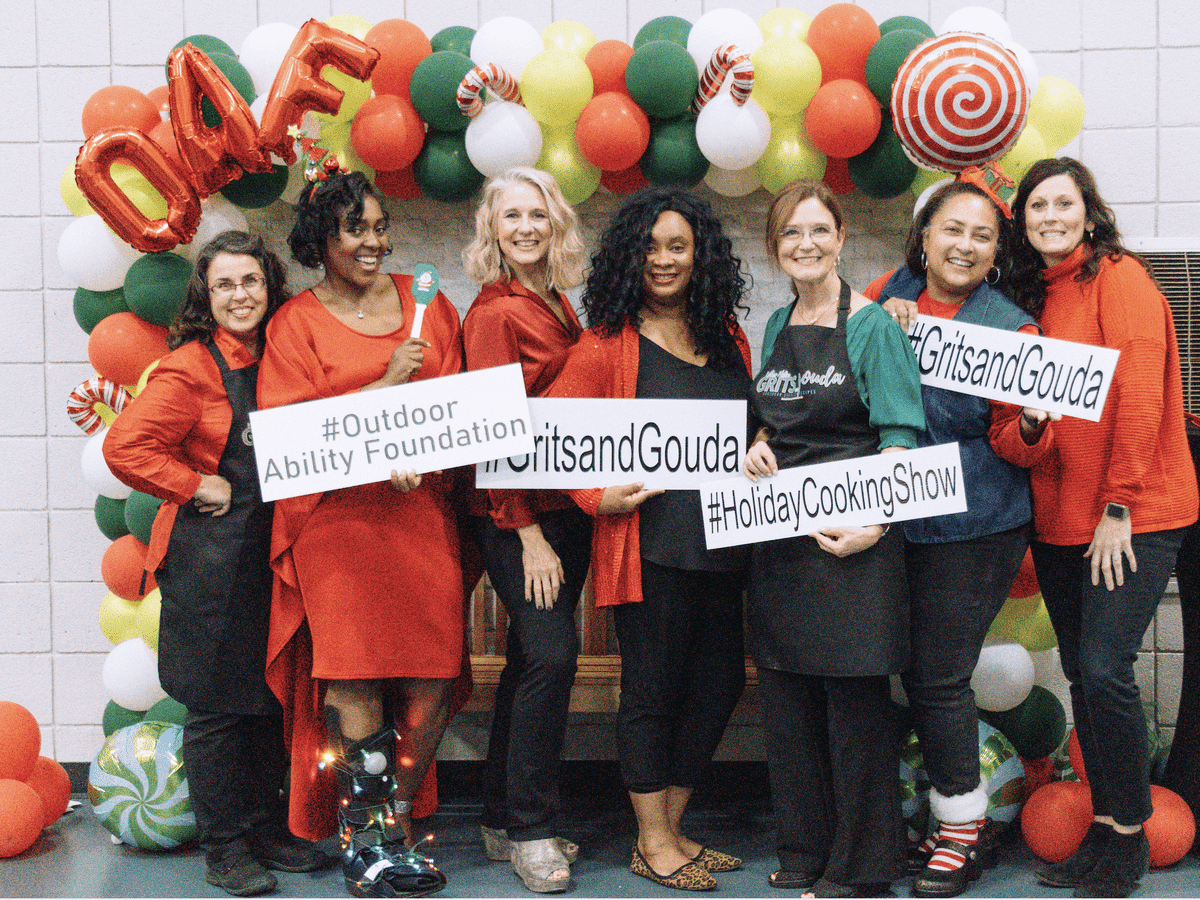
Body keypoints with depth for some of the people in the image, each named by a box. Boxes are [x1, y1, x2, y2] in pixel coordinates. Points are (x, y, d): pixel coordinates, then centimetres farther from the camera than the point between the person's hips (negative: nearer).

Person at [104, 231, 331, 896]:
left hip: (270, 550, 7)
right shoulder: (190, 367, -11)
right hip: (211, 554, -7)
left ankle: (267, 829, 26)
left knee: (270, 697, 13)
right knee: (217, 706, 1)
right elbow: (125, 447, -18)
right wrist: (199, 486, -13)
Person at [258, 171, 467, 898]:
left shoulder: (424, 302, 17)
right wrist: (384, 387, -10)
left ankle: (392, 824, 16)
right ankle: (370, 838, 8)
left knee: (432, 683, -1)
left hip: (424, 510, 3)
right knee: (355, 680, -8)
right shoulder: (297, 322, 6)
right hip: (339, 518, -3)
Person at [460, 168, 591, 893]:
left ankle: (504, 819, 22)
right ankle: (529, 830, 0)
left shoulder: (557, 304, 13)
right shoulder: (495, 311, -10)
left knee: (533, 657, 11)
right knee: (551, 650, -13)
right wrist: (527, 533, -17)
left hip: (567, 503, 8)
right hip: (516, 513, -8)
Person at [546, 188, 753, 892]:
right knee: (653, 688, 1)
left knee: (720, 682, 11)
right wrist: (597, 496, -14)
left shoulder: (729, 339, 13)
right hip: (649, 541, -6)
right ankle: (652, 843, 16)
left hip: (723, 540, 6)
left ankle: (671, 829, 26)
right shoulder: (609, 343, -4)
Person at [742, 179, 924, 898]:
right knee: (788, 702, 11)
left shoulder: (873, 326, -6)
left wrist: (874, 524, -23)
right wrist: (758, 449, 1)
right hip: (780, 537, 6)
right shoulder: (776, 328, 13)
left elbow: (899, 441, -11)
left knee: (856, 703, 0)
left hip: (851, 540, -6)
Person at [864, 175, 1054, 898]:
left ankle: (964, 830, 17)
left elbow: (1013, 446, -6)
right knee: (917, 675, 11)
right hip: (897, 521, 5)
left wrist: (1033, 425, -28)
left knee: (937, 678, -3)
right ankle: (964, 820, 28)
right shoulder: (893, 293, 4)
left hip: (972, 532, -5)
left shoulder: (1010, 329, -7)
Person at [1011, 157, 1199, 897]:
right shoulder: (1035, 295, 14)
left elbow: (1140, 396, -14)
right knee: (1082, 675, 10)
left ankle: (1129, 840, 4)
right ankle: (1103, 830, 20)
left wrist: (1120, 505, -16)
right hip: (1058, 520, 7)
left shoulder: (1120, 277, -8)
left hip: (1132, 520, -7)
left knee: (1105, 670, -11)